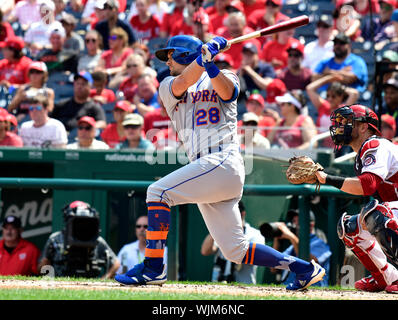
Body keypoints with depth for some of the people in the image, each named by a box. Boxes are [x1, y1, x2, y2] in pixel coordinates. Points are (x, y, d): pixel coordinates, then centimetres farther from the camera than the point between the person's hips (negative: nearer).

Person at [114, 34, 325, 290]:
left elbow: (227, 92, -13)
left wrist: (210, 63, -28)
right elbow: (183, 83, -1)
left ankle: (153, 267, -17)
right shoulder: (169, 87, 22)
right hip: (205, 168, 6)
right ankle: (304, 268, 10)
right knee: (236, 251, 3)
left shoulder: (225, 78, 10)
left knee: (158, 192, -18)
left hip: (223, 161, -6)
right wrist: (204, 56, -13)